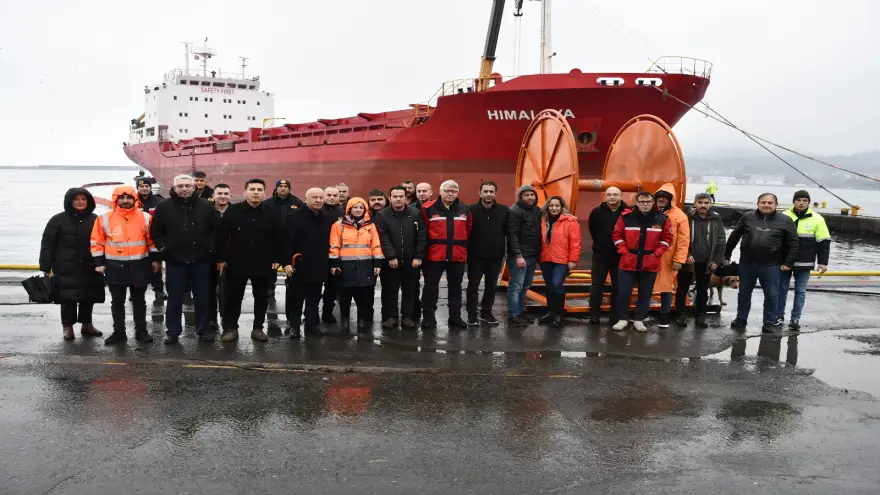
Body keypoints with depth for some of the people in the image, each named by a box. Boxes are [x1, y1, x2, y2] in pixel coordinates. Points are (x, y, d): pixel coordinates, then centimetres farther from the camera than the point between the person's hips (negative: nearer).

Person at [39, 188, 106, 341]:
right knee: (68, 297, -1)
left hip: (90, 268, 3)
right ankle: (67, 326, 12)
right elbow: (47, 245, -1)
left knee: (88, 297, 9)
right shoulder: (58, 220, 0)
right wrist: (46, 268, -6)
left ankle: (86, 324, 23)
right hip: (66, 268, -3)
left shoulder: (95, 220, 8)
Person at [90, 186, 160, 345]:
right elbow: (97, 242, 3)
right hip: (115, 267, 0)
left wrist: (155, 259, 5)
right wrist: (99, 263, 0)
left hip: (139, 266, 0)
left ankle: (141, 331, 20)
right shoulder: (105, 219, -2)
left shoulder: (145, 217, 1)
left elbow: (153, 240, 8)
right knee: (117, 301, 8)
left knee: (139, 300, 11)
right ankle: (119, 332, 18)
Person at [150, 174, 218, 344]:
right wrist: (164, 248, -4)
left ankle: (204, 329, 18)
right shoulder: (164, 207, 0)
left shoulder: (206, 206, 2)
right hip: (174, 260, -1)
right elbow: (156, 232, 5)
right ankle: (173, 331, 16)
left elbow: (215, 229, 6)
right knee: (174, 298, 7)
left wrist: (209, 248, -3)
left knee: (202, 297, 8)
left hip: (200, 260, 1)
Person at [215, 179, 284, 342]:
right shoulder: (233, 211, -3)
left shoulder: (273, 213, 0)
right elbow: (222, 236, -2)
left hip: (263, 264, 1)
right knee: (233, 297, 6)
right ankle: (230, 328, 18)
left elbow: (278, 238, 2)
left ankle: (258, 328, 22)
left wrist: (277, 259, -3)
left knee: (261, 297, 10)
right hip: (237, 263, -1)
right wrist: (221, 258, -4)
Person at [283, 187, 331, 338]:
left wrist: (328, 263, 13)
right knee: (295, 299, 1)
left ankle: (311, 324, 22)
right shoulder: (295, 217, -9)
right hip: (299, 266, -5)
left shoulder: (326, 218, 10)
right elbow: (287, 241, -12)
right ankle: (293, 325, 11)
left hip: (319, 267, 5)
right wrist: (287, 262, -18)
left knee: (314, 299, 12)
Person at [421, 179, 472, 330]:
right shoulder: (428, 209, -6)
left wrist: (461, 246, 13)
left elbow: (468, 231, 14)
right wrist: (431, 245, 2)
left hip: (458, 256, 3)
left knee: (455, 287, 11)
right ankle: (428, 317, 12)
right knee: (431, 286, 3)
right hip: (434, 255, -3)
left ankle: (455, 317, 20)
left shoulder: (465, 210, 5)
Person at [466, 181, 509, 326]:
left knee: (492, 286, 13)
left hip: (496, 256, 3)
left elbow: (509, 232, 5)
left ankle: (486, 312, 27)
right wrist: (466, 252, -11)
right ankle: (472, 314, 16)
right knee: (473, 285, 5)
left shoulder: (504, 210, 1)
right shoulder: (471, 210, -6)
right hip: (476, 256, -3)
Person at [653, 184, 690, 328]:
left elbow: (683, 240, -6)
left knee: (666, 286, 5)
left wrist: (679, 260, -12)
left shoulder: (679, 216, -3)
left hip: (668, 259, -3)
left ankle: (664, 316, 15)